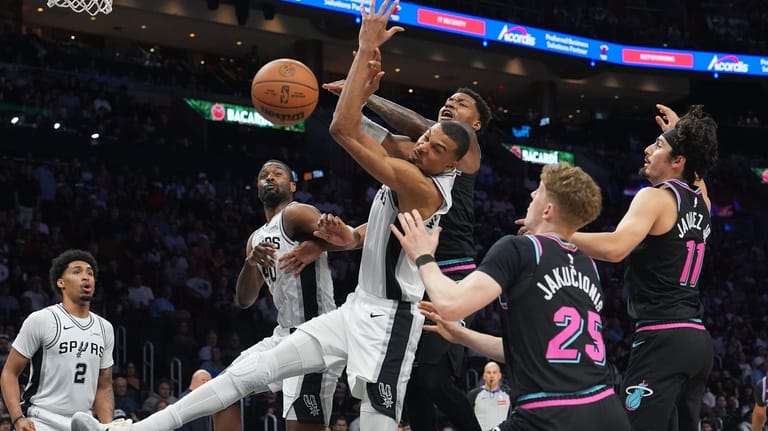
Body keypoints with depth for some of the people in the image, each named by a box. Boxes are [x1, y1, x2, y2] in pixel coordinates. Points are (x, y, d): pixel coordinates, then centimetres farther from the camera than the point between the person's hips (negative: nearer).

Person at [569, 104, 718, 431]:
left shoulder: (656, 197, -8)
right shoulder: (701, 201, 16)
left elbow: (616, 248, -25)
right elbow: (695, 173, 44)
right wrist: (678, 133, 45)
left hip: (662, 338, -9)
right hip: (697, 339, 9)